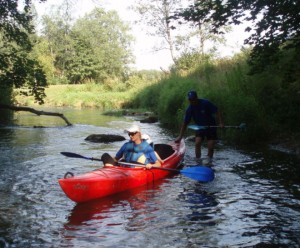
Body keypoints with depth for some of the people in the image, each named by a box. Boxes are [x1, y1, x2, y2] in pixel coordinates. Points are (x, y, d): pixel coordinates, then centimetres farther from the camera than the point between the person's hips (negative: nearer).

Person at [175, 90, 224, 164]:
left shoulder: (205, 103, -21)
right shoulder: (189, 109, -11)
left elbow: (217, 112, -15)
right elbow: (185, 123, -7)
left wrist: (221, 123, -25)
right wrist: (180, 137, -10)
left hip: (210, 126, -2)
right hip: (199, 127, 2)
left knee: (211, 146, -7)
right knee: (197, 143, -17)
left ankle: (209, 158, 19)